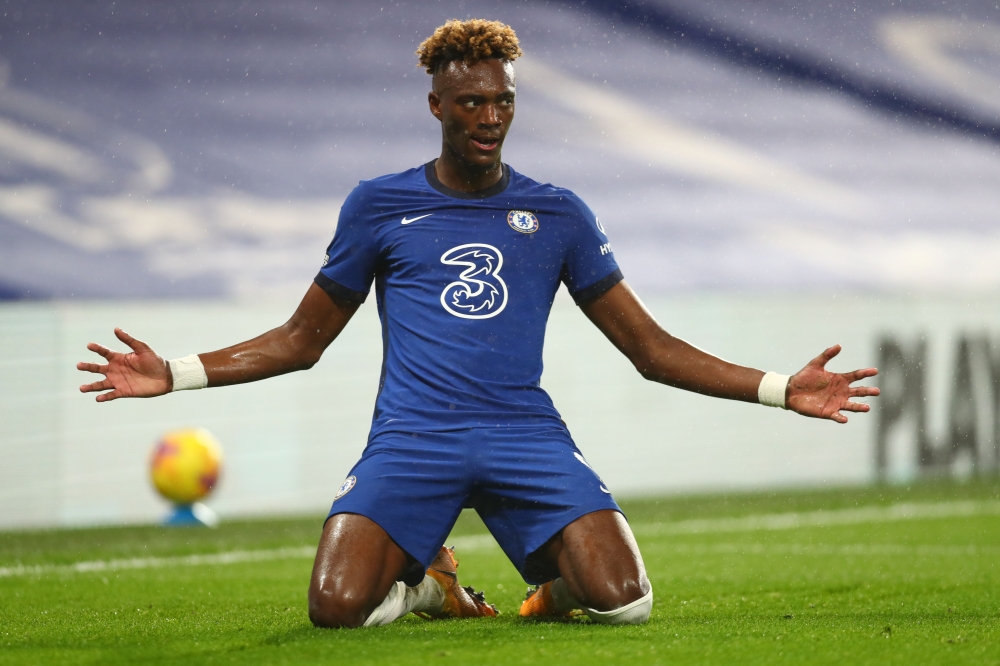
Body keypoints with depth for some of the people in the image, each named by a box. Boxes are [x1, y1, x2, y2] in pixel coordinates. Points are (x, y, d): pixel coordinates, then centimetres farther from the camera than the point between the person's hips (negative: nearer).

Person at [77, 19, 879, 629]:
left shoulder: (557, 214, 13)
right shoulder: (379, 206, 11)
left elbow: (651, 349, 15)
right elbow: (301, 341, 18)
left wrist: (781, 388, 5)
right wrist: (174, 374, 5)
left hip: (526, 433, 0)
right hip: (412, 438, 0)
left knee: (624, 602, -24)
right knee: (337, 608, -26)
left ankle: (561, 579, 15)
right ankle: (425, 579, 12)